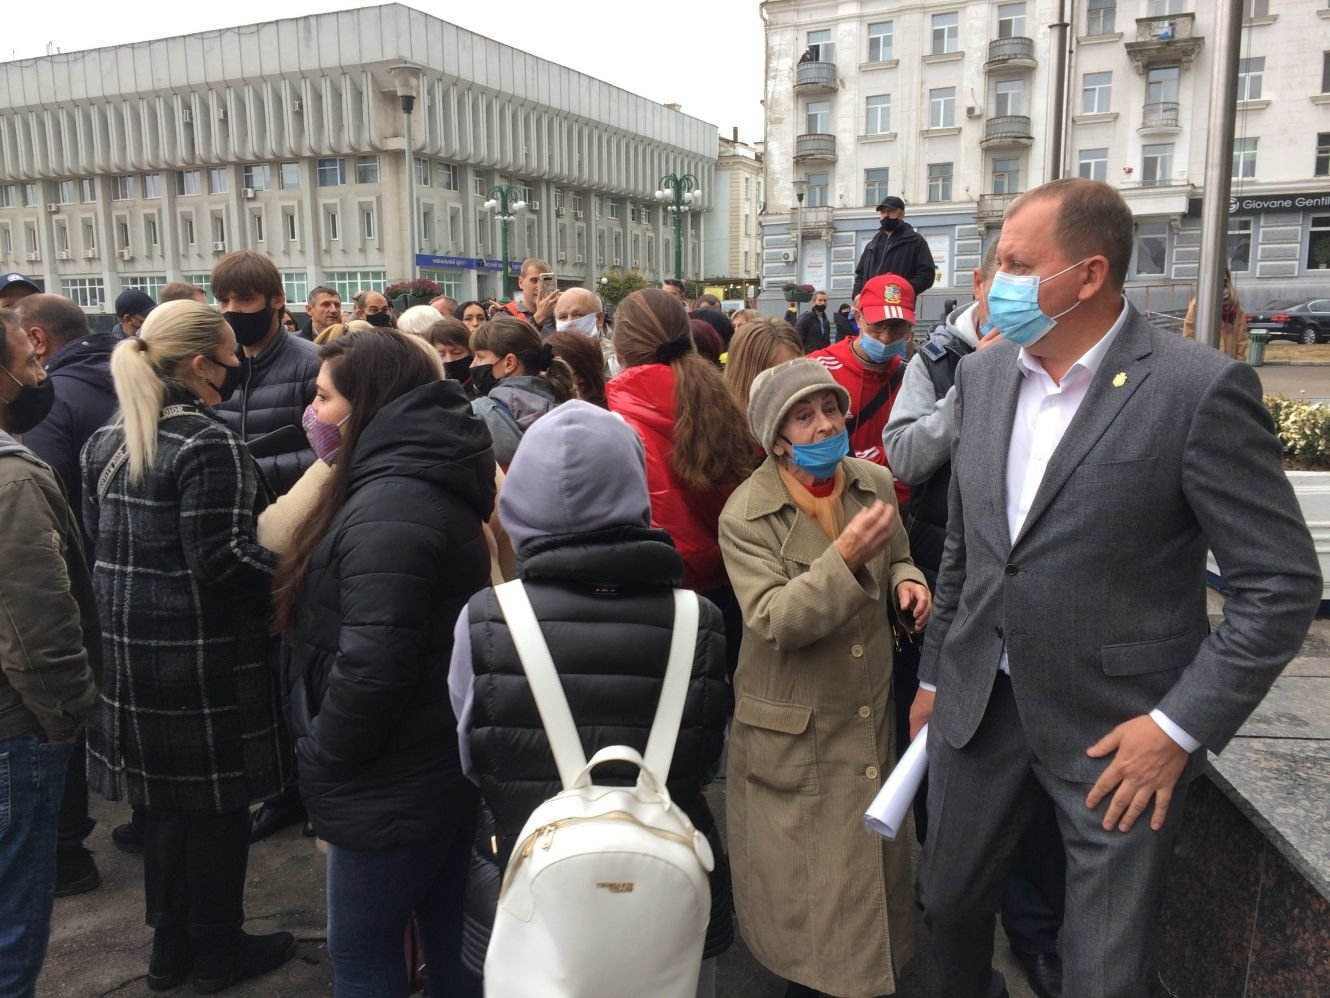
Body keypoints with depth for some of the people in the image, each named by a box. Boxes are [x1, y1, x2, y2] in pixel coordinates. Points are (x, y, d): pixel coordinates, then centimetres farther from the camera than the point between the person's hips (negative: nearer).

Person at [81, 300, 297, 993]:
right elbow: (220, 561, -23)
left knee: (166, 796, 19)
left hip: (129, 643, 8)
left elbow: (96, 536, 15)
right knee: (215, 800, 8)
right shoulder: (207, 443, -19)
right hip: (202, 653, -8)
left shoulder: (105, 440, 8)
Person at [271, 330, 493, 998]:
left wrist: (319, 757, -13)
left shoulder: (388, 507, -24)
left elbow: (372, 663, -30)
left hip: (392, 786, -9)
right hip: (442, 765, 9)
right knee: (452, 942, 22)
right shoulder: (425, 483, 8)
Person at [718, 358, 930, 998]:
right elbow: (775, 622, -26)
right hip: (793, 733, -5)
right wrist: (845, 557, -37)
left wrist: (906, 583, -9)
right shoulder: (746, 514, -18)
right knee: (802, 878, 10)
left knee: (872, 857, 20)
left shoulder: (874, 483, -2)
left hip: (870, 717, 5)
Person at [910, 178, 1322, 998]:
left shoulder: (1201, 389, -15)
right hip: (979, 704, 5)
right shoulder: (983, 374, 3)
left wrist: (1181, 726, -15)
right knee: (949, 902, 19)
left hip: (1121, 727, -5)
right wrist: (935, 674, 15)